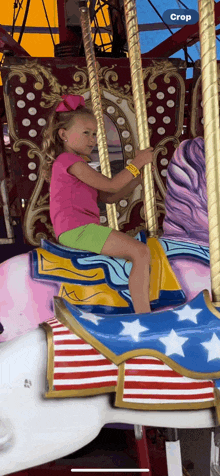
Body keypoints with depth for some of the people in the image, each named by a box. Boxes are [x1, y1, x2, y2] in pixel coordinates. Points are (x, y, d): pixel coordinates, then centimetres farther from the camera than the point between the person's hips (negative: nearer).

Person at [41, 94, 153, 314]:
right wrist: (136, 164, 1)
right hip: (76, 229, -11)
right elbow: (111, 185, -11)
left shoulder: (77, 165, 26)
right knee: (140, 252, -20)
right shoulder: (69, 160, -6)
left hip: (82, 229, 11)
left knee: (137, 249, 15)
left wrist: (139, 176, 13)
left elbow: (109, 197, 21)